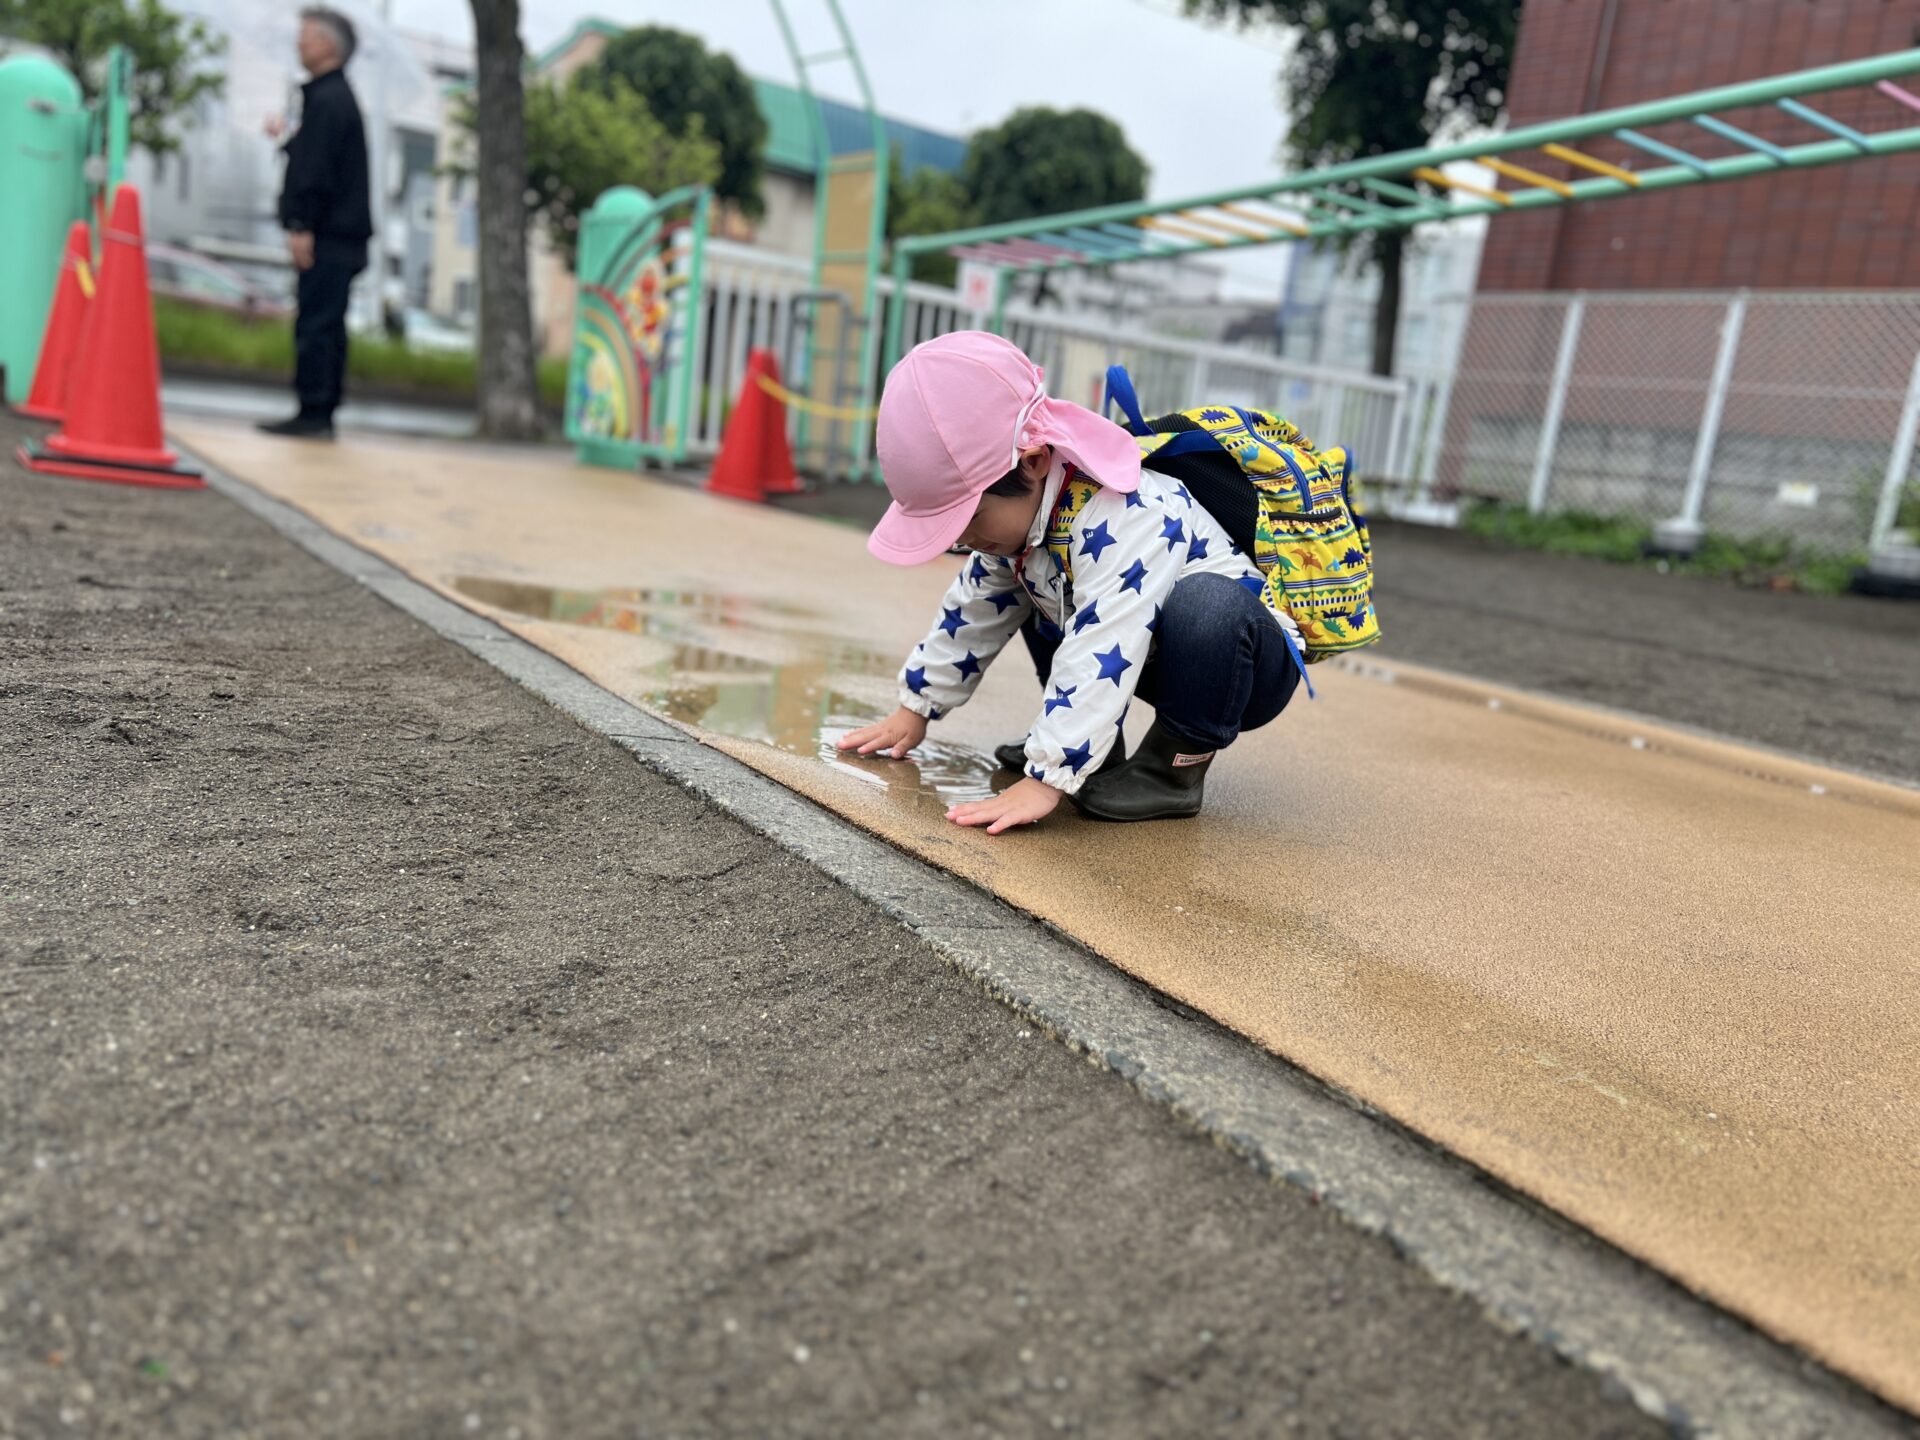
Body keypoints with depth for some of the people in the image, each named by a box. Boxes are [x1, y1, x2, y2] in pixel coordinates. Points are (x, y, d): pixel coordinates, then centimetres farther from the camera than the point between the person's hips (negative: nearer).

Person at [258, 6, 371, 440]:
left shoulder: (327, 100, -11)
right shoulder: (338, 95, 21)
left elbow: (317, 171, -18)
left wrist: (303, 226, -20)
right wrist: (289, 138, 30)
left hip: (328, 239, -10)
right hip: (342, 234, 10)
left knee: (315, 325, -10)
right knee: (326, 326, 10)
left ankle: (313, 414, -10)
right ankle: (320, 416, 14)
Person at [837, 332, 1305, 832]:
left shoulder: (1123, 519, -35)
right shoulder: (1023, 501, -7)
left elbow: (1097, 661, -41)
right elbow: (976, 609, 7)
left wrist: (1044, 781, -43)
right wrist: (914, 711, 8)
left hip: (1250, 660, -8)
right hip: (1160, 656, 8)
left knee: (1205, 605, -39)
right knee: (1027, 587, 5)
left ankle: (1178, 766, -16)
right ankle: (1093, 742, 2)